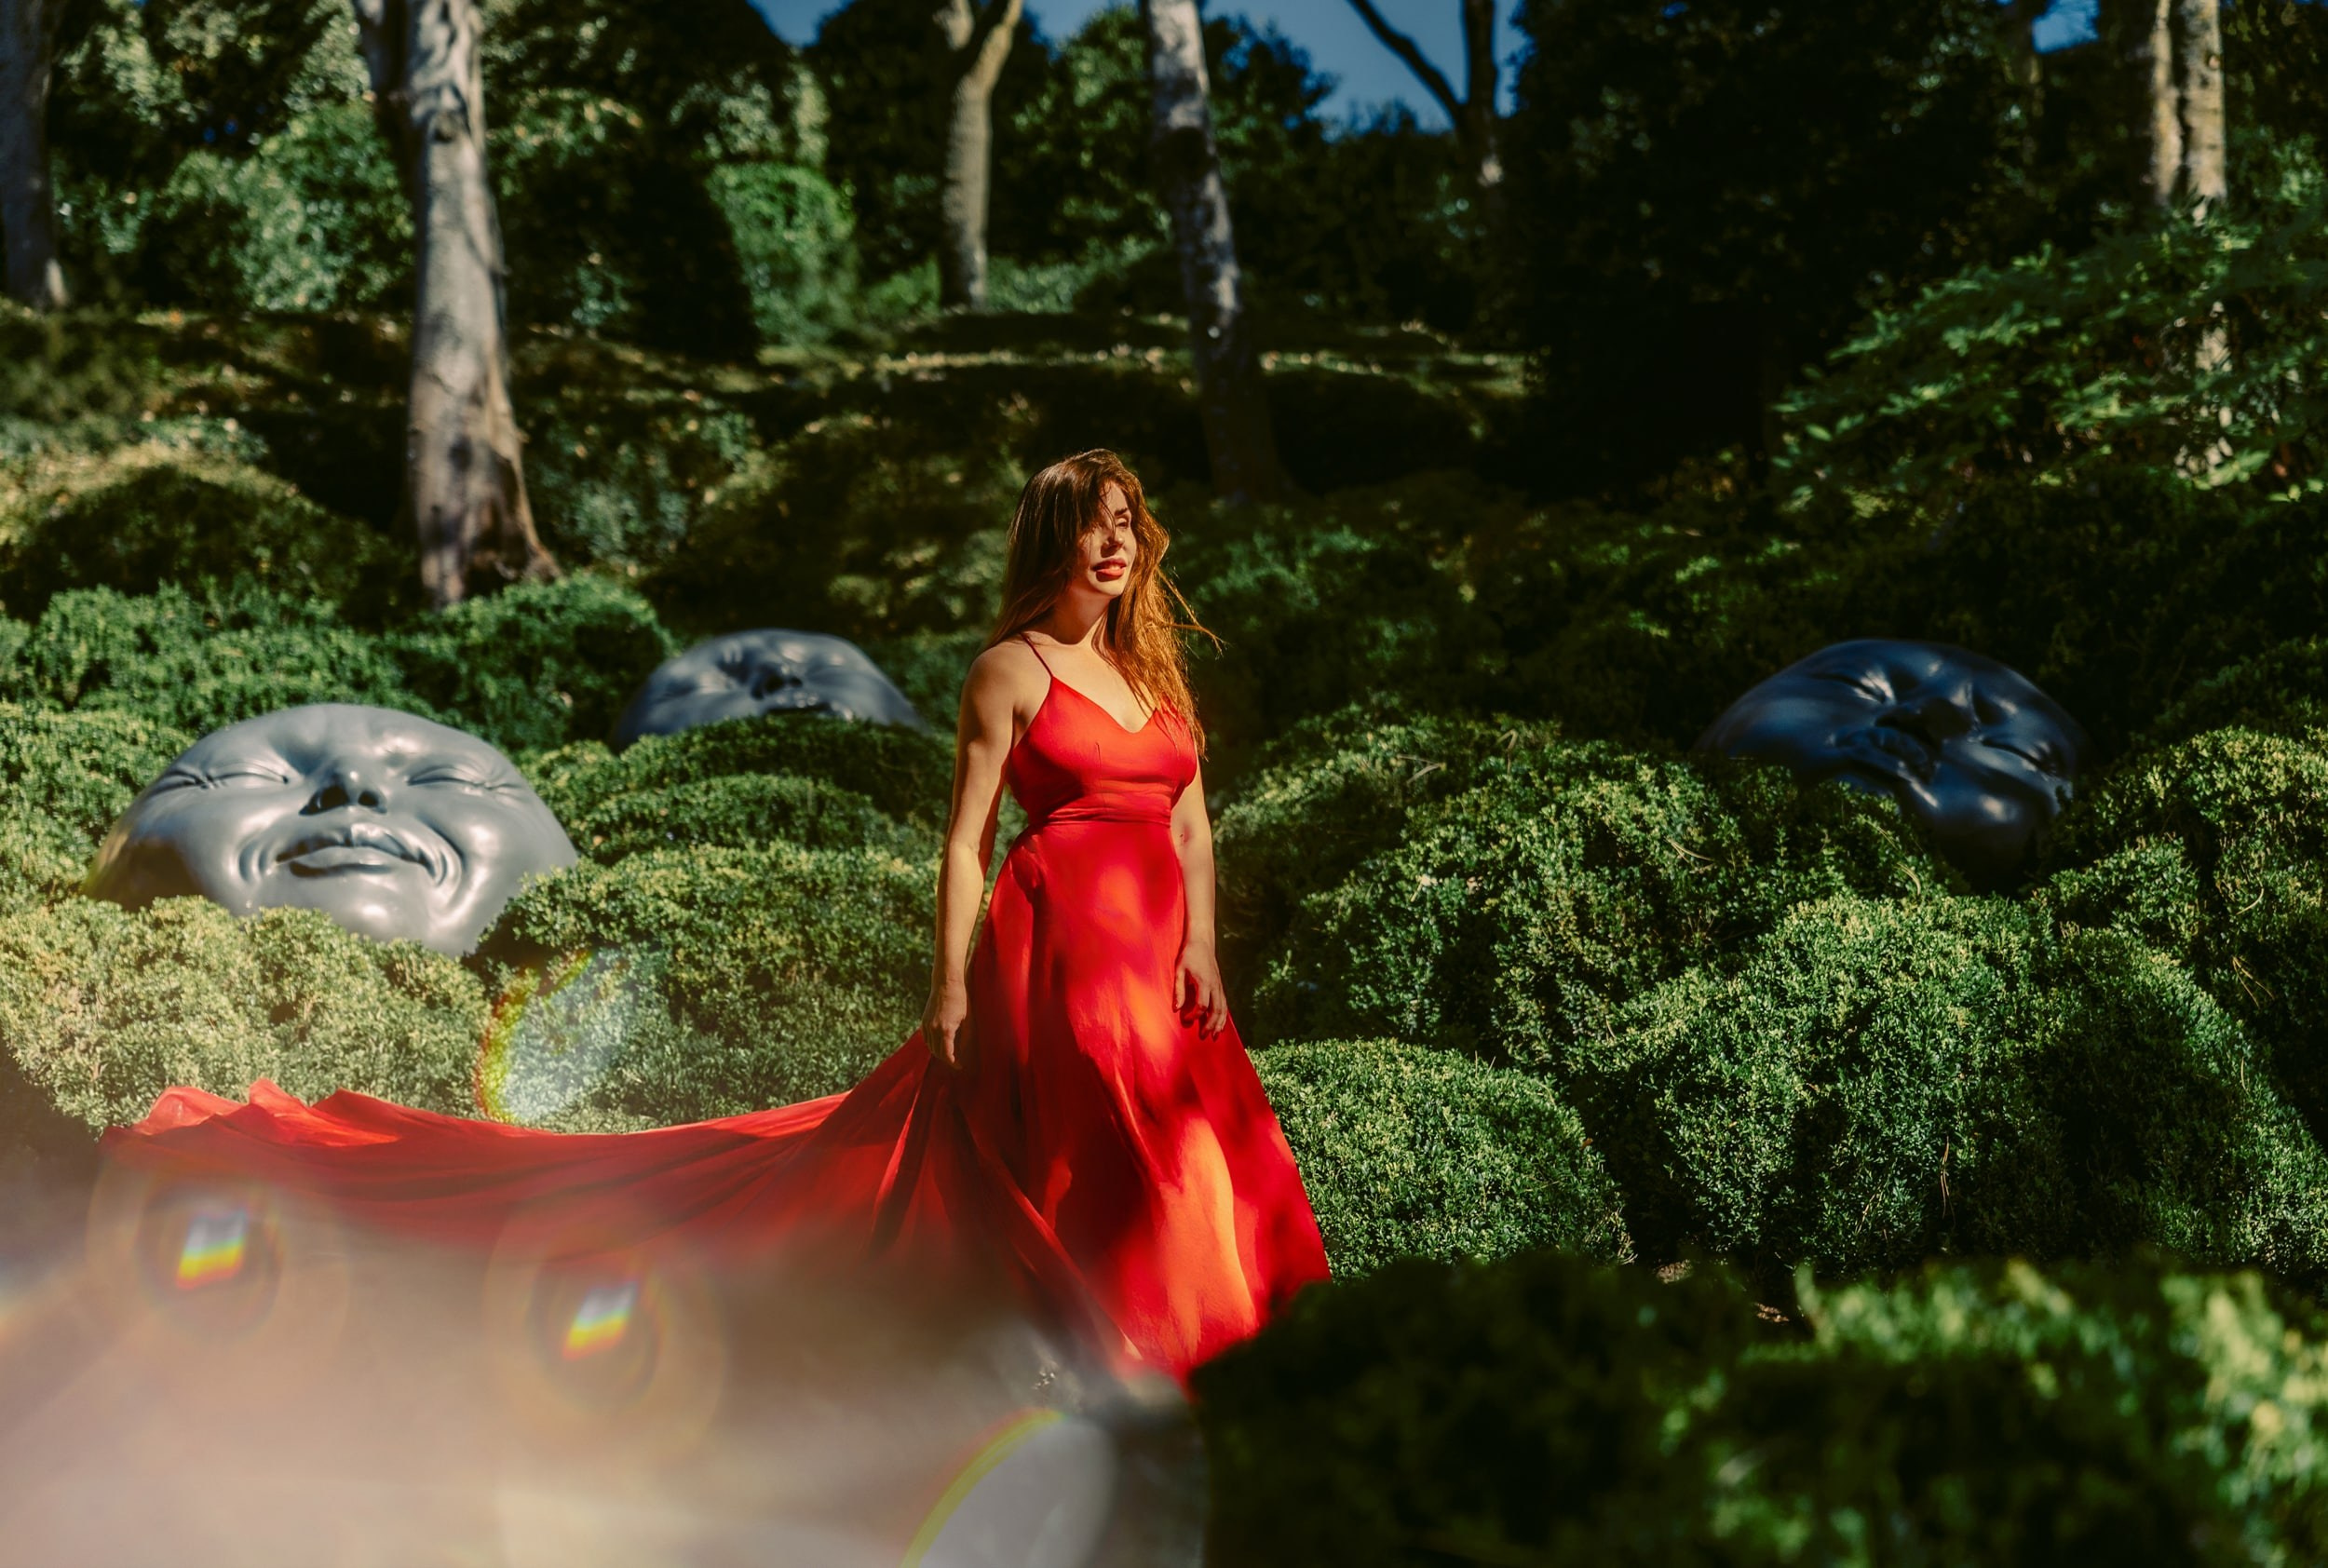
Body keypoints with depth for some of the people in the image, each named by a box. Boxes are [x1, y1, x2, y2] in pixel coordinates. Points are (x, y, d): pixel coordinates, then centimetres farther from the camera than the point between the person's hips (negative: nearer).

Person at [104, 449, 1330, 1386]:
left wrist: (1200, 954, 2)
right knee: (1099, 1167, -4)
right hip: (1060, 945, -7)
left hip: (1153, 955, 7)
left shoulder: (1153, 667, 15)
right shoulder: (1011, 671, -4)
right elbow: (964, 843, -6)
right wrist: (949, 994, -11)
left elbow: (1193, 830, 15)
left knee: (1185, 1166, 6)